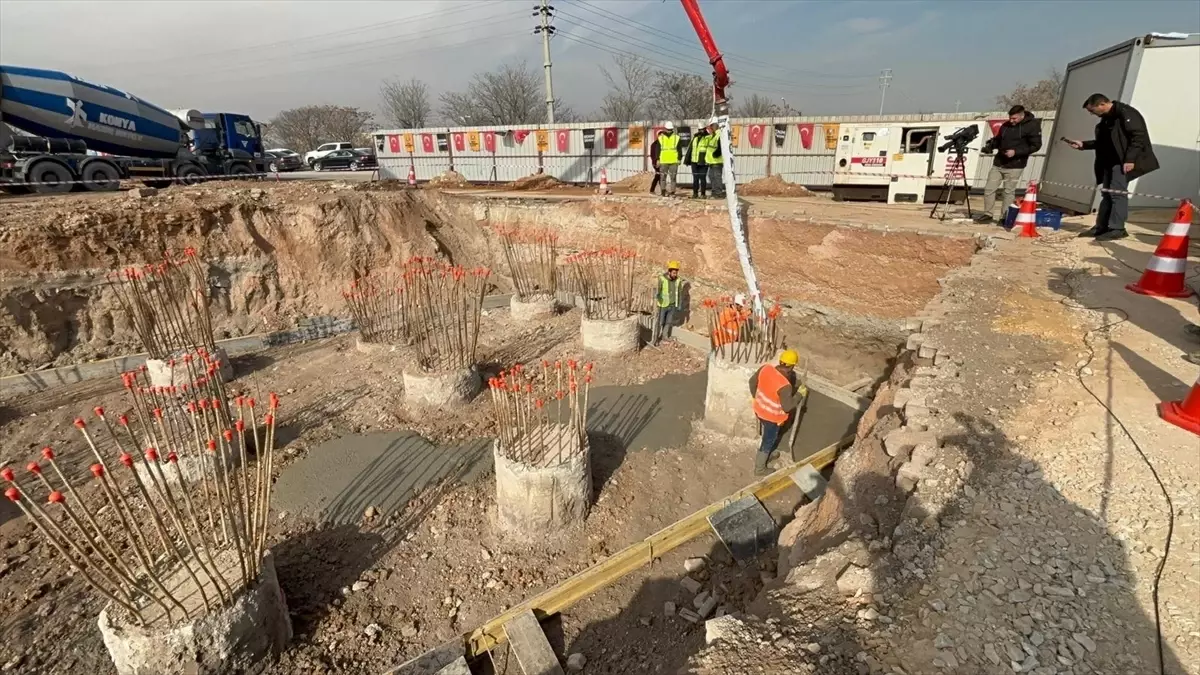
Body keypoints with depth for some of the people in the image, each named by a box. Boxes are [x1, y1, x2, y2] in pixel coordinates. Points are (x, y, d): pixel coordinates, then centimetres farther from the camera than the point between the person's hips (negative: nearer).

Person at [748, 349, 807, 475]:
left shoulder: (766, 368, -15)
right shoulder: (785, 385, -35)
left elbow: (752, 381, 1)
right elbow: (787, 407, -25)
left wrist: (755, 396, 17)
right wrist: (800, 394, -12)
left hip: (759, 410, 7)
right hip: (772, 417, -7)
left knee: (768, 436, 32)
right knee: (768, 441, 16)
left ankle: (765, 456, 56)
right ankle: (759, 468, 35)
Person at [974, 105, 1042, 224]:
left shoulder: (1032, 126, -6)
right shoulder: (1005, 125, 8)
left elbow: (1036, 145, -9)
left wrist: (1016, 152, -19)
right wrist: (989, 146, -1)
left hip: (1015, 166, -5)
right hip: (998, 164, 5)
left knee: (1008, 192, -1)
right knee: (989, 189, 2)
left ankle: (1005, 217, 6)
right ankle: (987, 214, 13)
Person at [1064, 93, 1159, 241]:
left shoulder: (1126, 113, -13)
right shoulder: (1107, 118, 16)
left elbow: (1138, 136, -19)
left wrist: (1130, 159, -25)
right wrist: (1083, 145, 16)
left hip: (1124, 161, -9)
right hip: (1110, 161, 9)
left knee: (1118, 192, -12)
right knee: (1107, 193, 11)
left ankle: (1117, 229, -11)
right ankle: (1101, 227, 16)